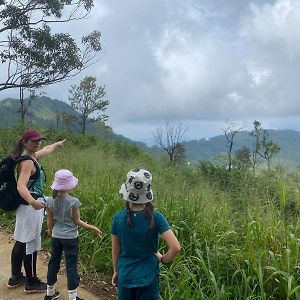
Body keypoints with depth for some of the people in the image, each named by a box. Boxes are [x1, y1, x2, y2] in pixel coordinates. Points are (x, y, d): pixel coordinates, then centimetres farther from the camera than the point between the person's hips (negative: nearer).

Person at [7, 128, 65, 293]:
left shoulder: (30, 156, 9)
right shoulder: (27, 162, -21)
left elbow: (45, 150, 31)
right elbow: (21, 186, -35)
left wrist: (57, 144, 49)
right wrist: (33, 202, -53)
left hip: (27, 206, 11)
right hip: (31, 207, -11)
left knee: (21, 242, 19)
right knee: (31, 244, 0)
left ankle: (16, 277, 33)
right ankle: (32, 283, 13)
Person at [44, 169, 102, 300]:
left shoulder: (50, 201, -6)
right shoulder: (73, 201, -19)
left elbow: (50, 222, 2)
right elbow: (77, 221, -12)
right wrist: (93, 228, -2)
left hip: (56, 237, 5)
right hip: (70, 238, -4)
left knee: (54, 262, 18)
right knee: (71, 265, 6)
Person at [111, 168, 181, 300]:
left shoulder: (118, 217, -12)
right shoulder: (155, 217, -18)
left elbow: (115, 250, 0)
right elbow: (176, 247, -22)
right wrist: (162, 259, -3)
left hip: (125, 277, 2)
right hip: (148, 277, -2)